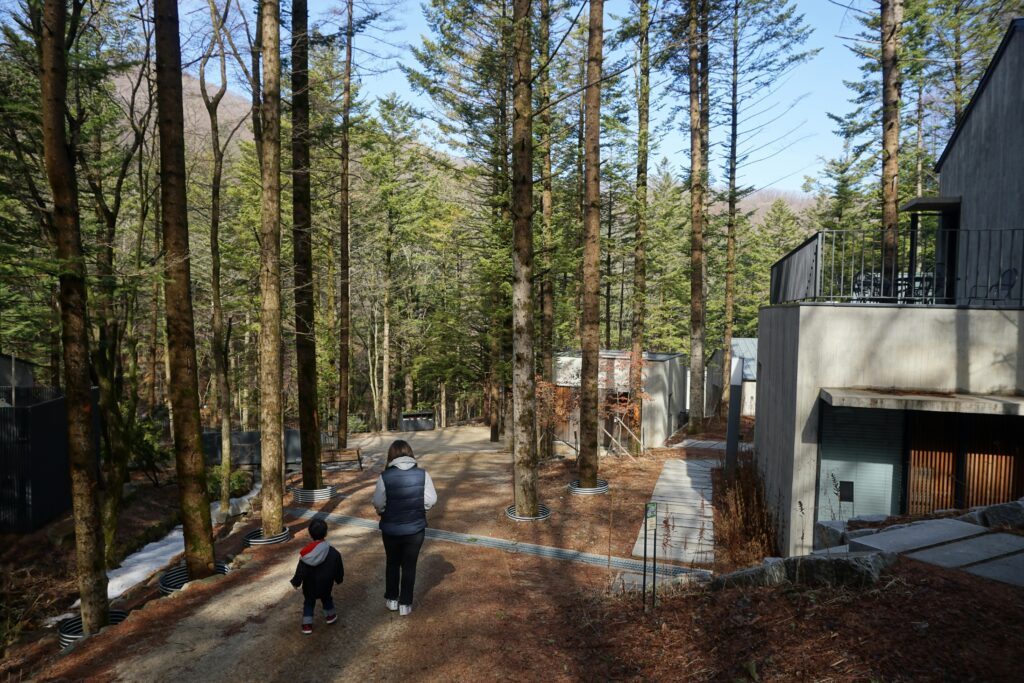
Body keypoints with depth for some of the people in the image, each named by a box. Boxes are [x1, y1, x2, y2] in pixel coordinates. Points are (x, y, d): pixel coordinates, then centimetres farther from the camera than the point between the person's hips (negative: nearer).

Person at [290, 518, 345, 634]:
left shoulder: (306, 553, -22)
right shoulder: (333, 553, -17)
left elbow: (301, 571, -16)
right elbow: (339, 568, -5)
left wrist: (296, 582, 0)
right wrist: (339, 579, 13)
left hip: (310, 586, -2)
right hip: (326, 584, 2)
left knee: (309, 602, 18)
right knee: (326, 598, 27)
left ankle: (307, 624, 16)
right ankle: (330, 615, 40)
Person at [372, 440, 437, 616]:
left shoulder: (385, 476, -17)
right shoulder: (422, 474, -13)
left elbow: (378, 503, -12)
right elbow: (431, 500, -9)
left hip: (391, 529, 0)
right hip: (415, 528, 0)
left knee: (392, 563, 22)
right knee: (409, 566, 15)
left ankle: (392, 600, 35)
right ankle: (405, 604, 23)